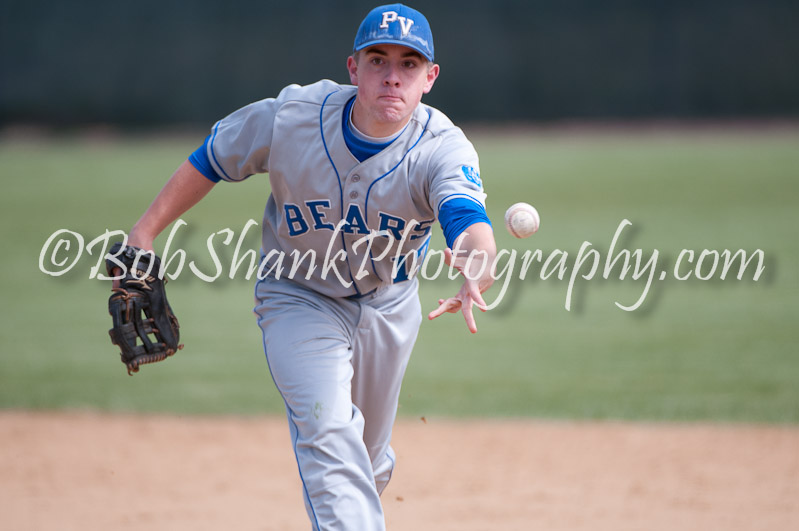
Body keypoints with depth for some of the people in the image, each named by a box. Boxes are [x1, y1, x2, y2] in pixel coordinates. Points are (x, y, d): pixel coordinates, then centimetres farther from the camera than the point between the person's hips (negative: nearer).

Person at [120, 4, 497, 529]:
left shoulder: (443, 148, -27)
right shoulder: (288, 118, -24)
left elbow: (469, 219, -47)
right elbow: (211, 159, -7)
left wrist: (476, 273, -69)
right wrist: (144, 233, -11)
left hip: (390, 305, 2)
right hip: (300, 301, -2)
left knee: (369, 462, 17)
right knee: (328, 432, -25)